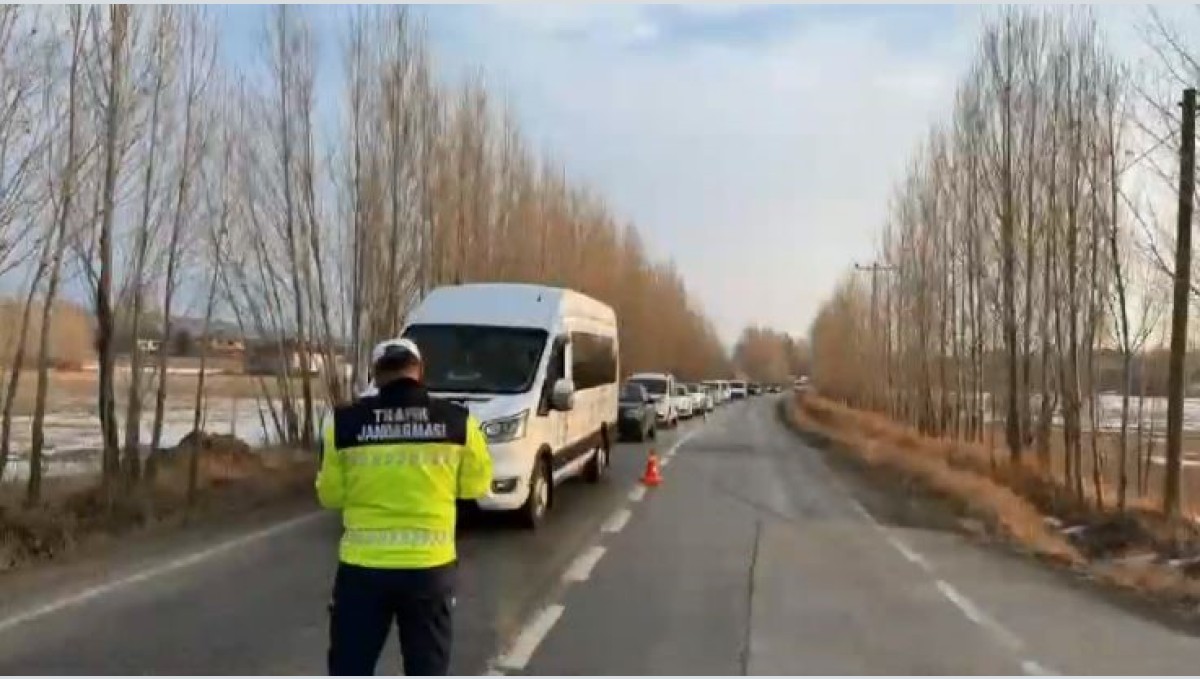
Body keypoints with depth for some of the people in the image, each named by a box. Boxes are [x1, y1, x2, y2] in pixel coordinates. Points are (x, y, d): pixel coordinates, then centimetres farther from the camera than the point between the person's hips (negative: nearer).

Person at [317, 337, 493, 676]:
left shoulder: (345, 421, -6)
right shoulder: (457, 421, -5)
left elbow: (330, 495, 3)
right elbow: (476, 484, 7)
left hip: (363, 565, 0)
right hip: (430, 565, 0)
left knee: (350, 667, 14)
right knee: (428, 667, 15)